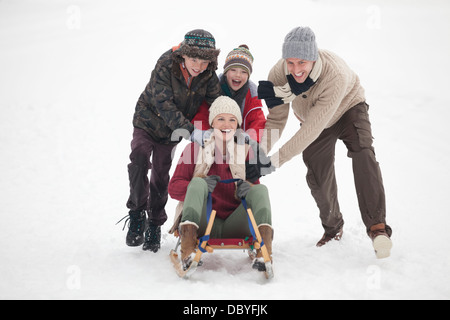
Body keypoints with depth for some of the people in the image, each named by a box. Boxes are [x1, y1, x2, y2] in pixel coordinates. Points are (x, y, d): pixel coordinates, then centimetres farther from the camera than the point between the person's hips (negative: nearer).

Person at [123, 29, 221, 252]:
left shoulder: (208, 75, -16)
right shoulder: (165, 66, -28)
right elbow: (163, 102, -35)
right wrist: (184, 126, -46)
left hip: (171, 132, 3)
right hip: (148, 123, -3)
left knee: (161, 176, 7)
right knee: (139, 159, -27)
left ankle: (155, 225, 22)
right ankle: (137, 213, -12)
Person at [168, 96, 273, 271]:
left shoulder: (246, 151, 14)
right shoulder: (195, 149, 8)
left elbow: (256, 186, 11)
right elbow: (174, 187, 2)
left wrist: (247, 189, -15)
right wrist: (201, 186, -20)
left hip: (234, 227, 2)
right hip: (202, 225, -2)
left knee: (260, 189, -19)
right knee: (197, 182, -25)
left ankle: (264, 251, -41)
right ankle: (188, 251, -43)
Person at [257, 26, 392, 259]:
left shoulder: (336, 75, -43)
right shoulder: (278, 74, -29)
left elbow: (313, 128, -42)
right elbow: (276, 119, -18)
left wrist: (278, 158, -44)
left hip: (348, 108, -4)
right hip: (311, 117, 4)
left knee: (363, 152, -30)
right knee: (318, 178, 1)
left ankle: (377, 226, -31)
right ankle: (333, 226, 28)